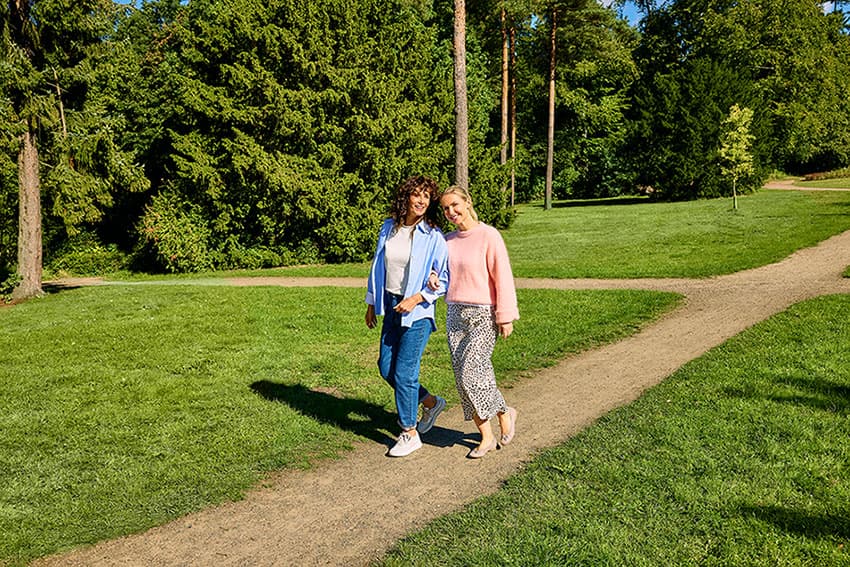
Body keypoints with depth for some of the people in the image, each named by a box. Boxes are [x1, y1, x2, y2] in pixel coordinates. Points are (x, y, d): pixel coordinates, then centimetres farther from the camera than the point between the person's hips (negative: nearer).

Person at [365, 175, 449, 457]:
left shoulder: (433, 236, -11)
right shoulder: (389, 227, 5)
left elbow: (444, 279, -7)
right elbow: (378, 265, 14)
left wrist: (415, 299, -16)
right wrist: (372, 302, 16)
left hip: (417, 310, -6)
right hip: (391, 306, 6)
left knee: (404, 371, -5)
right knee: (386, 367, 11)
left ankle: (410, 433, 13)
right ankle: (430, 402, 33)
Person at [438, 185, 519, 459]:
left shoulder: (488, 236, -8)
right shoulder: (448, 240, 9)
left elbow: (503, 277, -9)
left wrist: (506, 317, -11)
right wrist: (433, 276, -2)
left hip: (483, 315, -6)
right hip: (455, 314, 6)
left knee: (472, 374, -11)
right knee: (463, 378, 4)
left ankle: (504, 412, 18)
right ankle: (486, 437, 17)